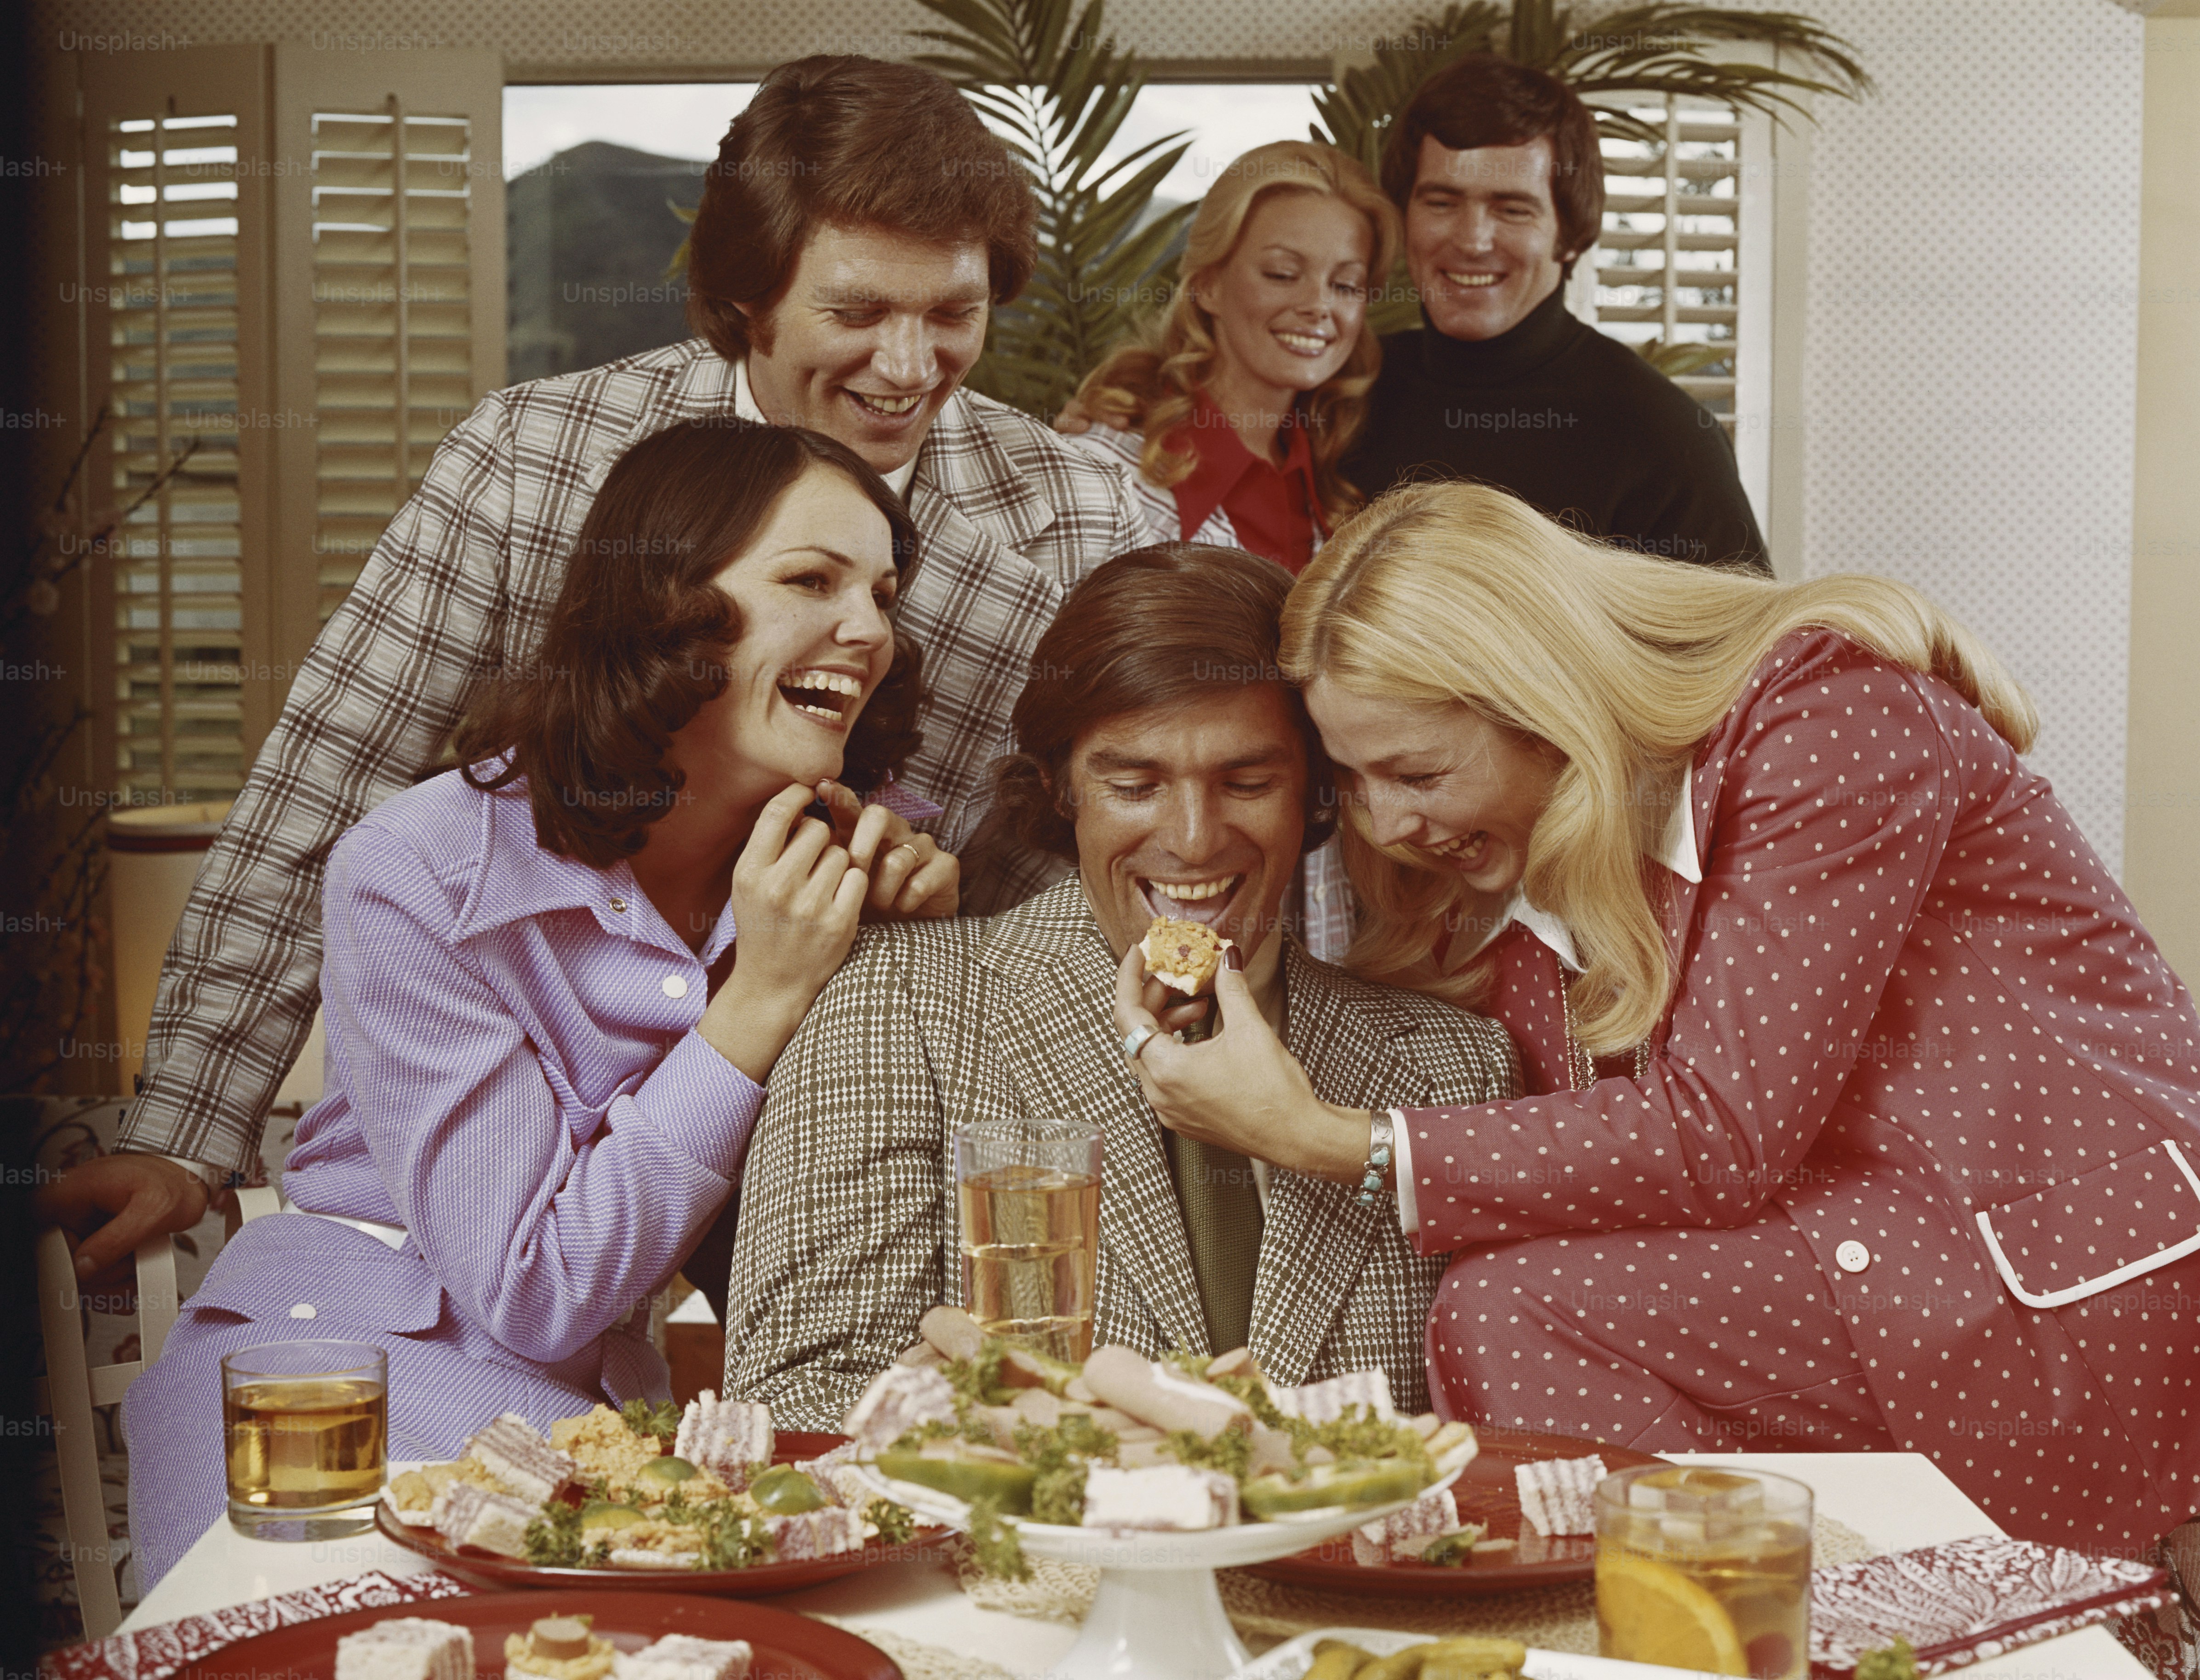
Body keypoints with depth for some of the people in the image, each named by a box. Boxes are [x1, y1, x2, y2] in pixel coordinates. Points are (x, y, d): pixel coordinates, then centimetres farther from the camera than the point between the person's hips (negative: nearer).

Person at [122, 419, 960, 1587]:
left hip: (603, 1403, 5)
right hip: (332, 1390, -4)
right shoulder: (418, 870, -17)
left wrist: (928, 930, -11)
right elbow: (536, 1292, -18)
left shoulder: (821, 865, -1)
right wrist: (761, 999, -22)